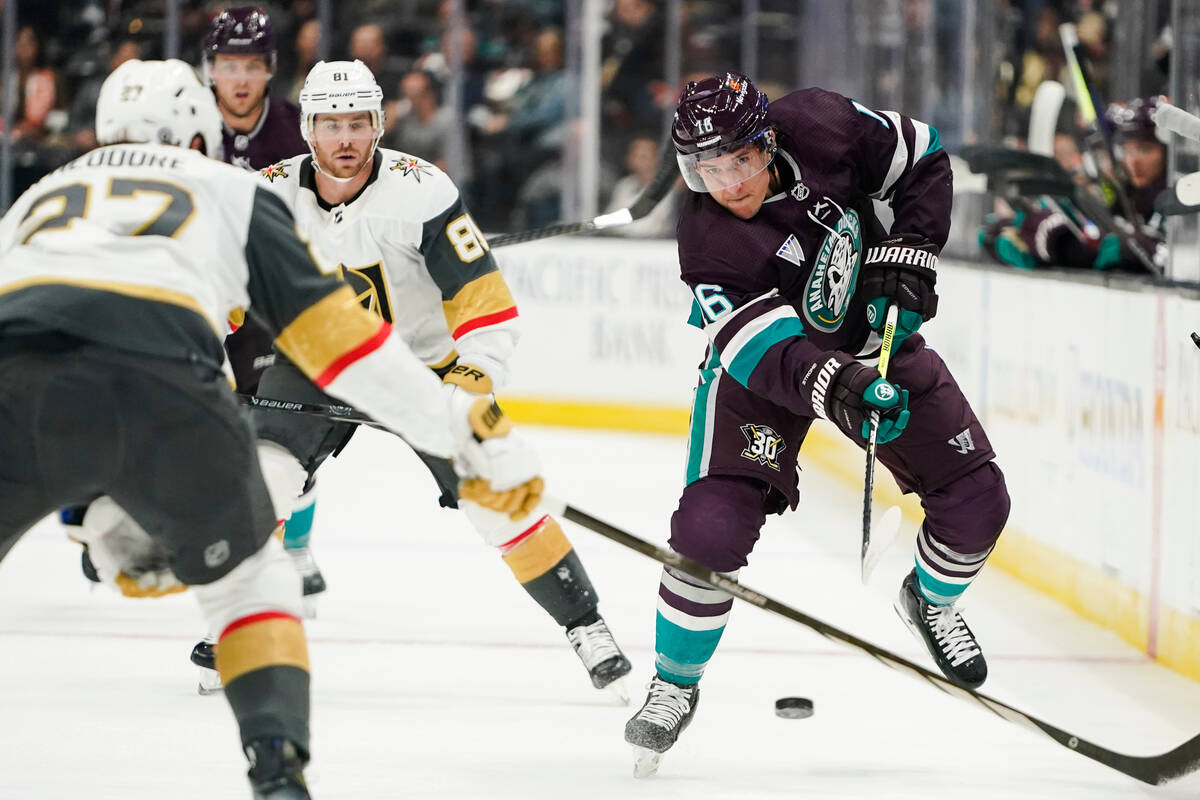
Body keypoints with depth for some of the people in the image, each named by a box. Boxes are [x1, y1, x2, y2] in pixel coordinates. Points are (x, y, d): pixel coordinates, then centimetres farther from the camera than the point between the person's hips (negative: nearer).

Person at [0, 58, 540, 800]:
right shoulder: (231, 191, 30)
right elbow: (338, 334, 23)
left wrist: (100, 516, 43)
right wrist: (477, 433, 27)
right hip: (162, 385, -1)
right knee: (247, 576, 24)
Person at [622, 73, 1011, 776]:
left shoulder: (821, 129, -23)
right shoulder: (708, 243, -30)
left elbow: (924, 161, -6)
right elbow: (772, 355, -36)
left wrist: (909, 253, -15)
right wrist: (837, 388, -53)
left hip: (872, 332, 4)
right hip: (761, 360, -3)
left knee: (976, 496, -1)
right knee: (712, 526, -21)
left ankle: (931, 600, 33)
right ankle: (676, 683, 2)